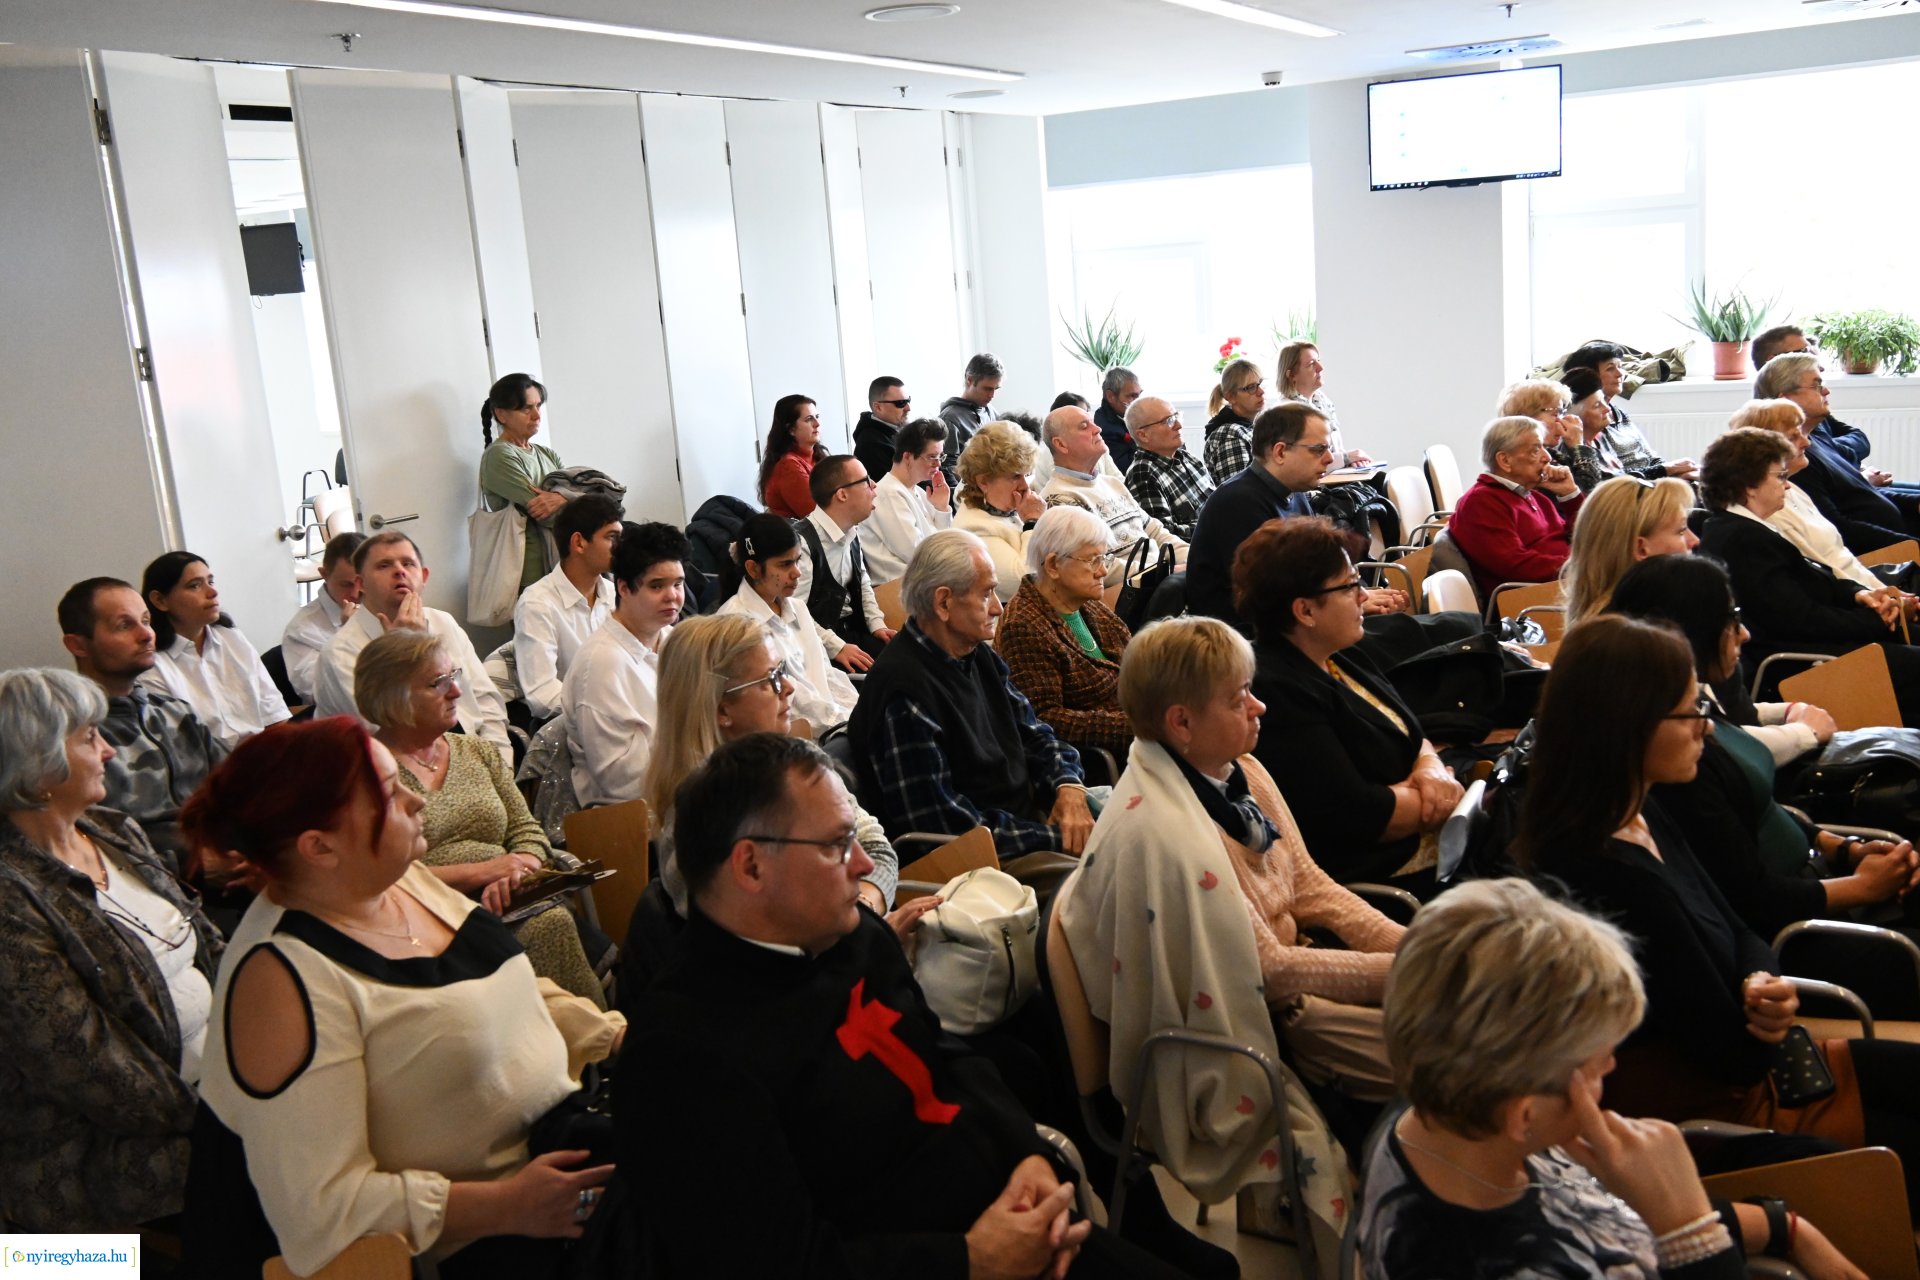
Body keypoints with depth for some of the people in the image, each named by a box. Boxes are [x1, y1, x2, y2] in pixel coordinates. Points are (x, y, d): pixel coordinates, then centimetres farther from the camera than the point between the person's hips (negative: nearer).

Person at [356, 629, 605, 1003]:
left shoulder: (477, 752, 22)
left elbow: (527, 830, 16)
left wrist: (513, 874, -7)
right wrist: (479, 872, -13)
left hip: (507, 908, 5)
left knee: (555, 923, -32)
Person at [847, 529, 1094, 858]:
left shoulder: (979, 656, 9)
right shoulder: (903, 690, -21)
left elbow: (1034, 735, 17)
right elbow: (936, 822, -23)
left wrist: (1068, 785, -6)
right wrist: (1054, 838, -20)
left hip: (1030, 815, 9)